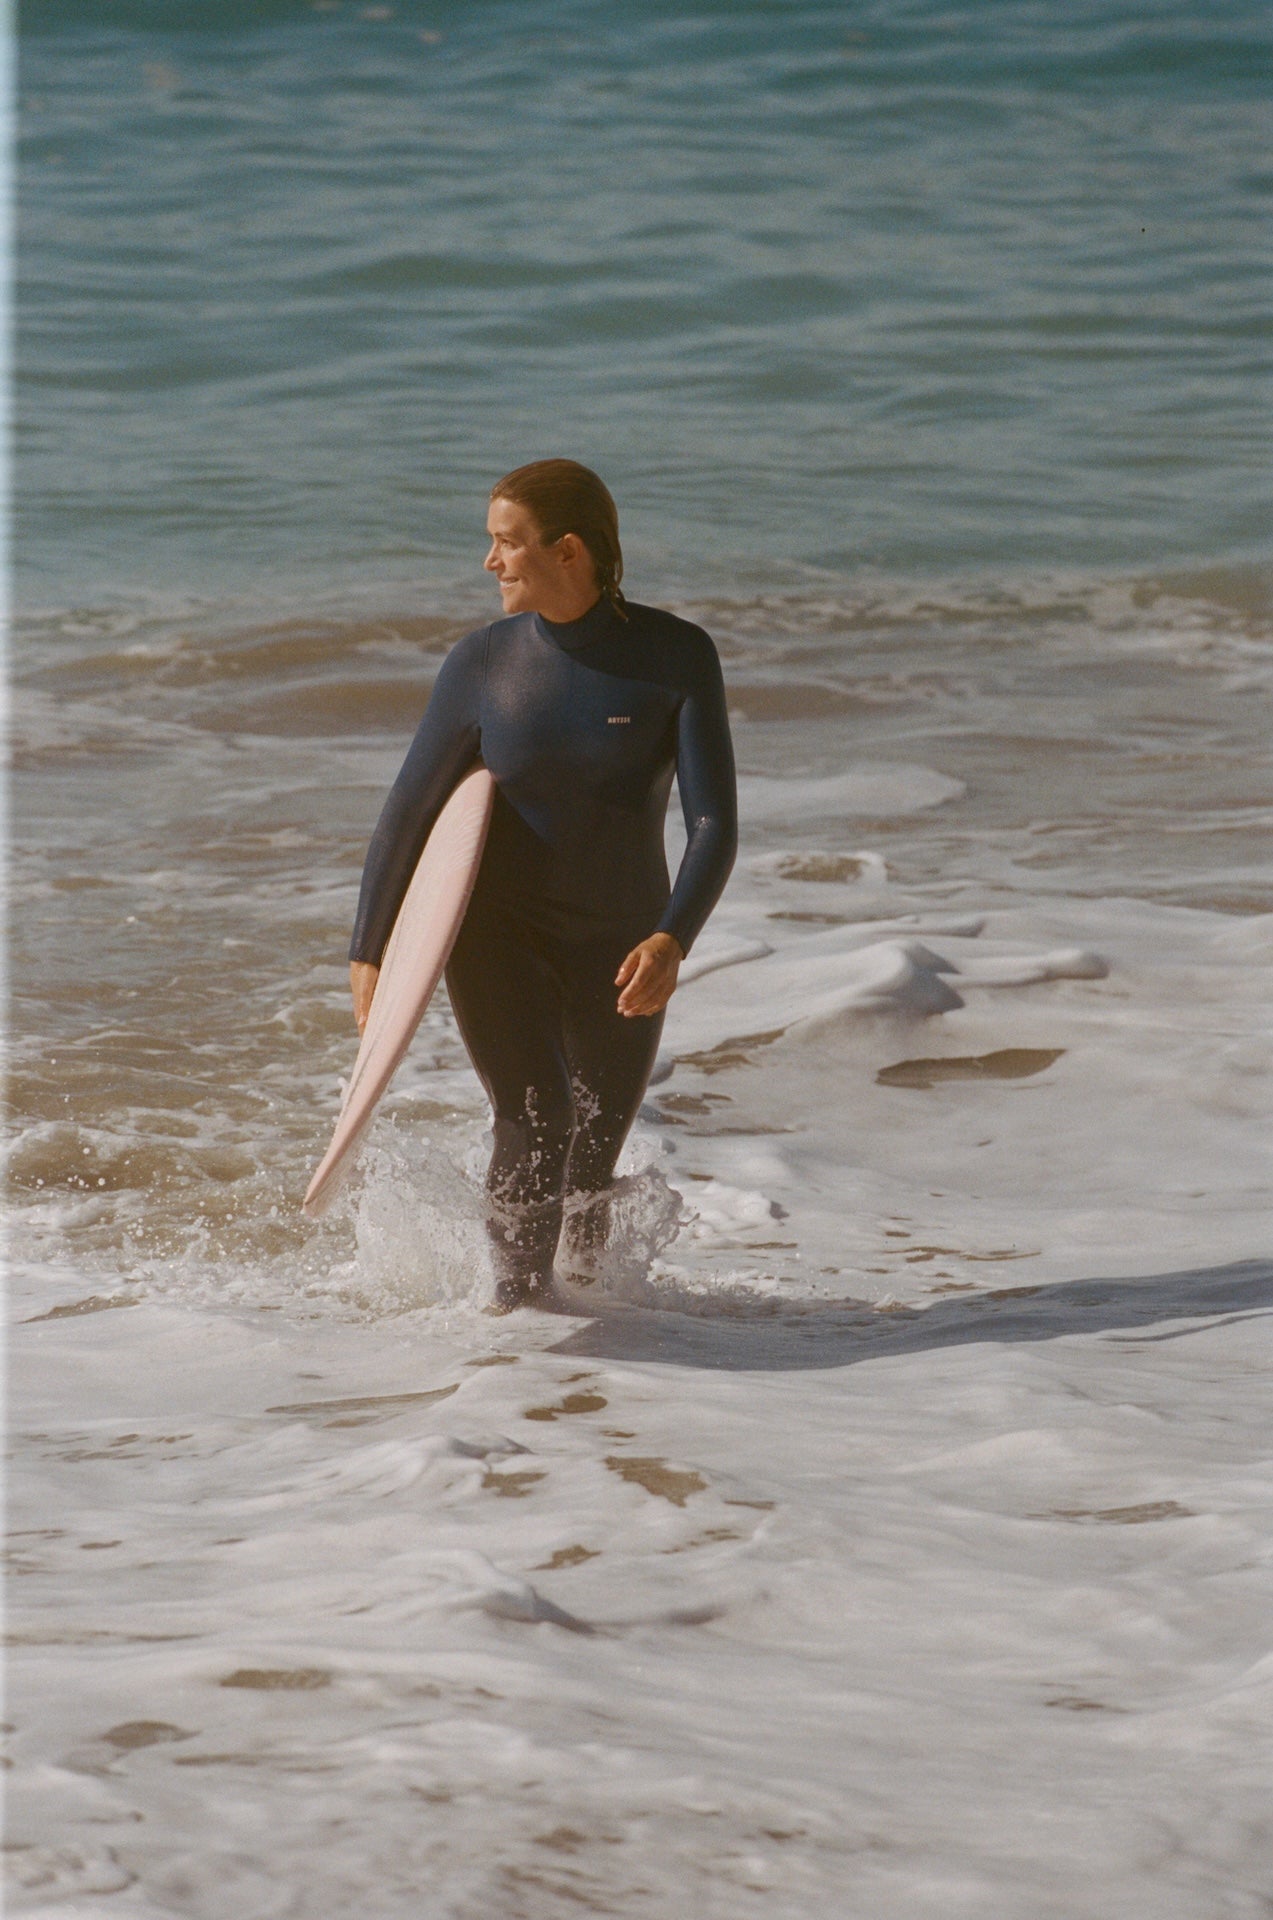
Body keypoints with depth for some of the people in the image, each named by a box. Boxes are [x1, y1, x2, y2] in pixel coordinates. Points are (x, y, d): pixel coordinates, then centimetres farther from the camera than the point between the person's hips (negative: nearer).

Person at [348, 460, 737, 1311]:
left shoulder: (678, 657, -14)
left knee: (593, 1157, 13)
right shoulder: (483, 663, -10)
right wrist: (367, 953, 4)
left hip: (618, 948, 1)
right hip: (500, 936, -1)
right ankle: (516, 1312, -6)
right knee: (535, 1122, -20)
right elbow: (409, 813, 0)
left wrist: (672, 940, -35)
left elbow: (715, 824, -19)